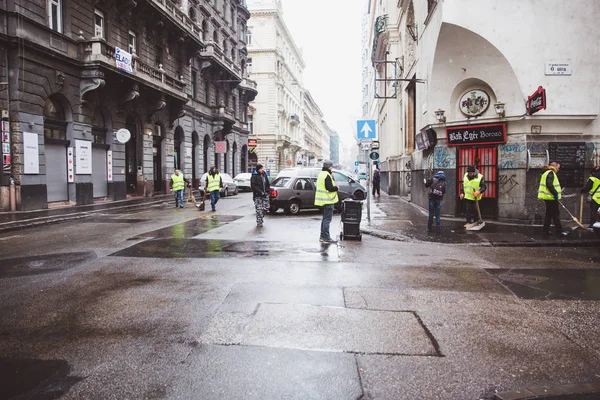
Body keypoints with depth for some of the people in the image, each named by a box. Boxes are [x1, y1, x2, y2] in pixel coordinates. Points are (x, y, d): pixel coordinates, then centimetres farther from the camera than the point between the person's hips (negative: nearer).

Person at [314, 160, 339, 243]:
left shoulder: (321, 174, 15)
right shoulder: (327, 175, -18)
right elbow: (330, 188, -23)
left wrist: (334, 186, 12)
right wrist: (336, 187, -5)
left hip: (323, 200, 10)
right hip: (328, 200, -10)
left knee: (325, 219, 17)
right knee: (327, 219, -6)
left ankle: (322, 236, 23)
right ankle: (326, 238, -4)